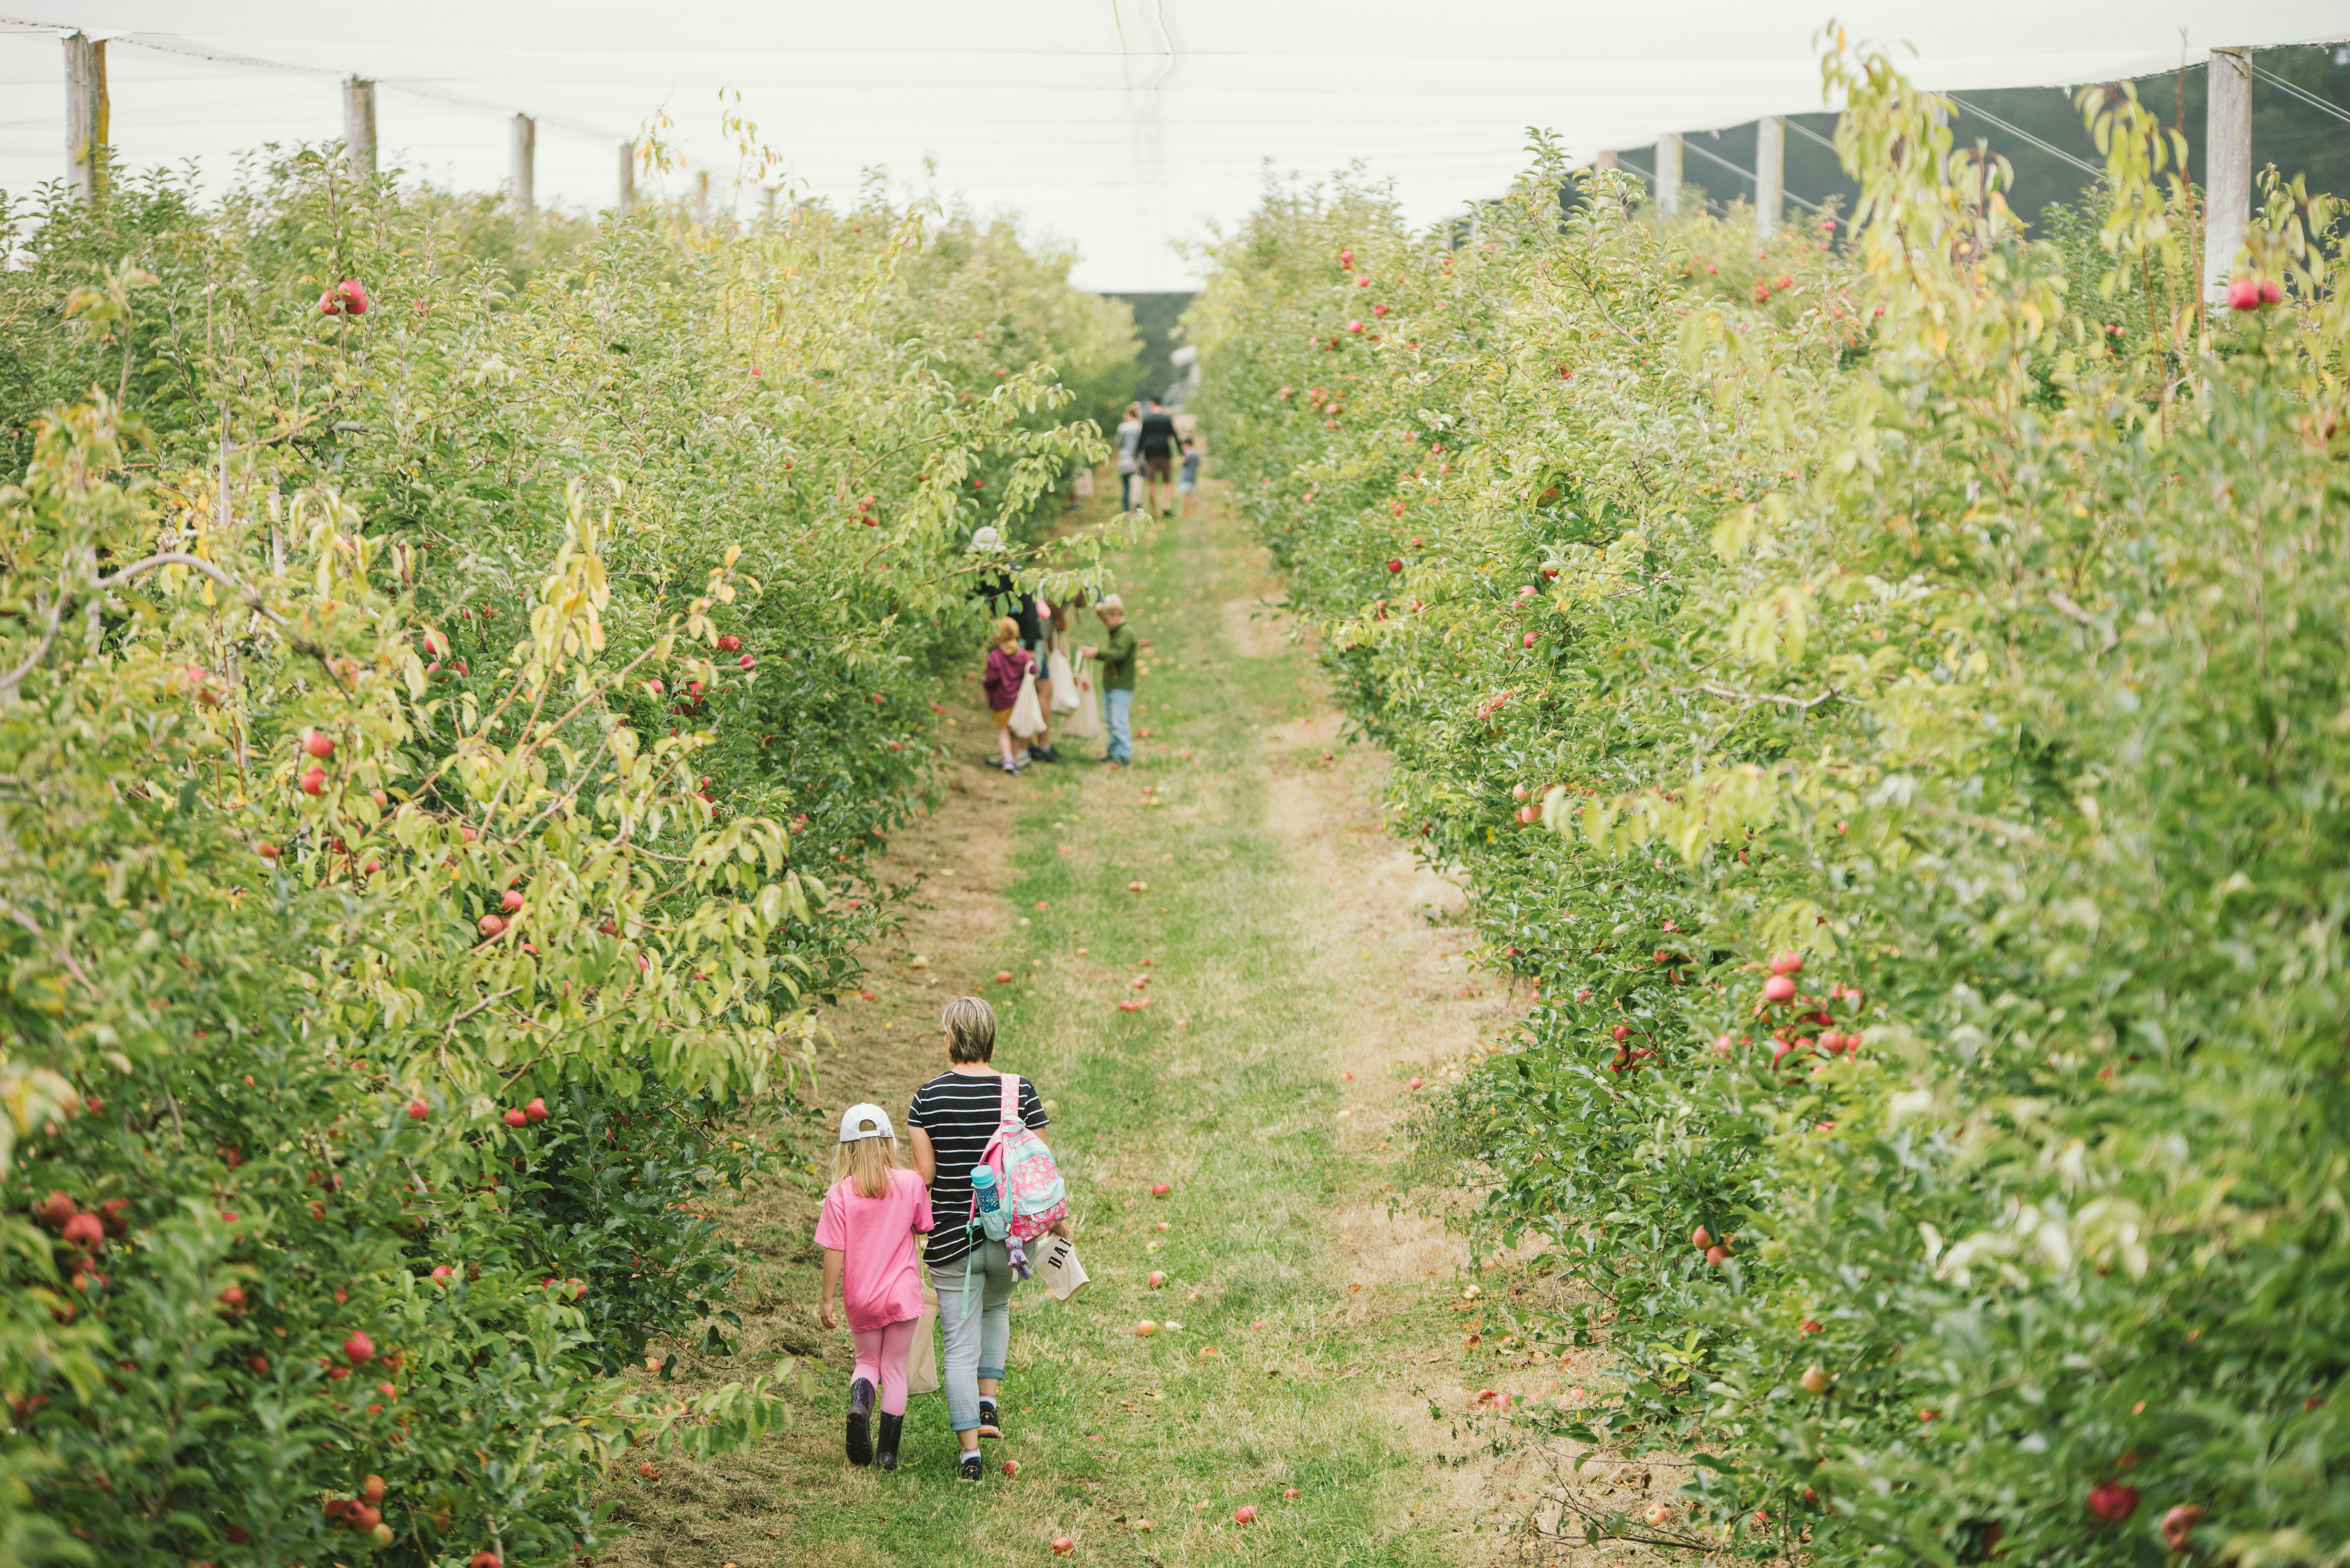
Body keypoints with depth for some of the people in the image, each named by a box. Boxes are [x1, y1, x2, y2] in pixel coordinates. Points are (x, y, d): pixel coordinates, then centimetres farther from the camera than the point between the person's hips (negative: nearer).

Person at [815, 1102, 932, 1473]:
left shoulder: (841, 1193, -11)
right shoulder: (910, 1184, -8)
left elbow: (834, 1252, -10)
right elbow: (924, 1227, 6)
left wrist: (826, 1299, -1)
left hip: (860, 1297, 0)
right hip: (902, 1293, 0)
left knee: (868, 1360, 20)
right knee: (895, 1368, 12)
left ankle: (859, 1400, -14)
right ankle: (888, 1452, 10)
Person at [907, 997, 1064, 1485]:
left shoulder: (929, 1097, -9)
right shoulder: (1020, 1093, -7)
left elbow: (924, 1172, -8)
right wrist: (1057, 1220, 11)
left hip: (952, 1239, -2)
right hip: (1009, 1234, 2)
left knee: (960, 1344, 5)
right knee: (996, 1308, 31)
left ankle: (970, 1451, 3)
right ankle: (989, 1399, 19)